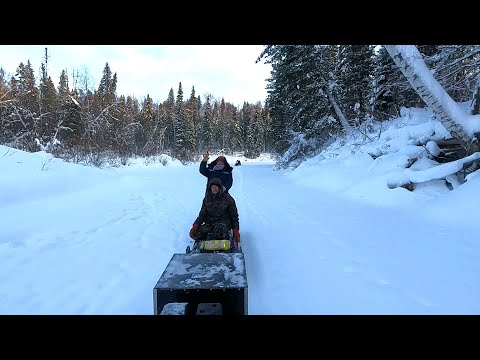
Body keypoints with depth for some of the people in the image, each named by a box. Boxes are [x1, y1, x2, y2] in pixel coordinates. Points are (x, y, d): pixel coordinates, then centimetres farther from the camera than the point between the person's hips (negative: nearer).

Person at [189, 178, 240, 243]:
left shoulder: (227, 198, -1)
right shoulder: (207, 199, 8)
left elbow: (234, 215, 4)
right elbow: (202, 214, 11)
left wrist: (236, 230, -3)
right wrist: (195, 226, -5)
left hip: (224, 221, -4)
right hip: (210, 222, 4)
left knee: (219, 230, -40)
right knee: (195, 233, -22)